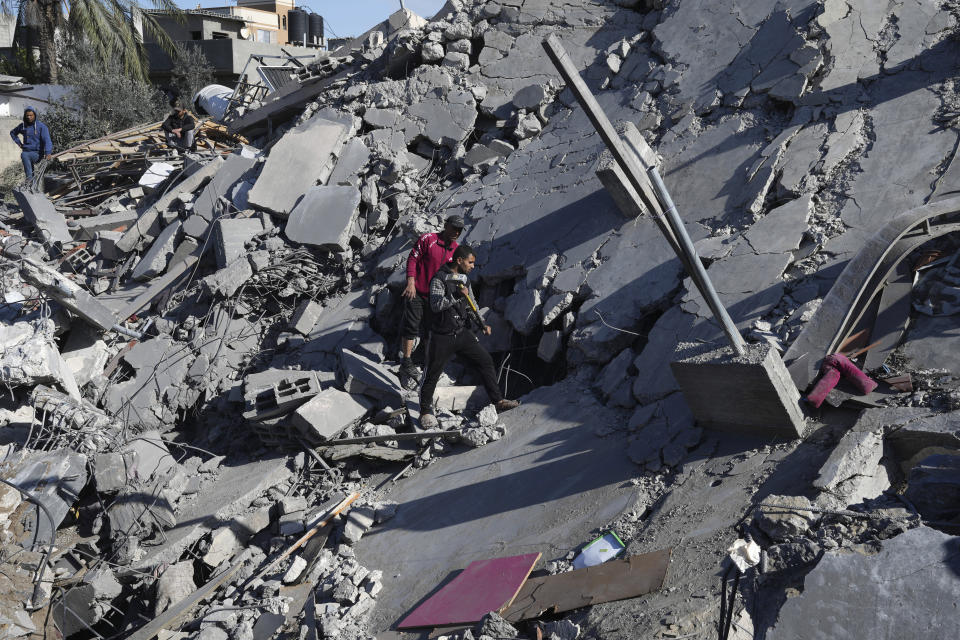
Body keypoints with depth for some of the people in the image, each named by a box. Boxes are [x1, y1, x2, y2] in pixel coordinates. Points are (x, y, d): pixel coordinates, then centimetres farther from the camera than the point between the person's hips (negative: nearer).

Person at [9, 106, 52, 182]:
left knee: (24, 155, -32)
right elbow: (12, 133, 31)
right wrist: (19, 143, 15)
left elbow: (47, 140, -19)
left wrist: (48, 152, -35)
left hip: (37, 153, -6)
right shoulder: (22, 126, 11)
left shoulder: (41, 126, -6)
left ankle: (29, 178, -32)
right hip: (26, 151, 6)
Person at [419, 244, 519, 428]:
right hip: (443, 337, -6)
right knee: (433, 374, 2)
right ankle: (425, 411, 19)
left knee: (486, 361, 2)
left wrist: (481, 325, 3)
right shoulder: (439, 279, -12)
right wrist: (457, 296, -28)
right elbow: (435, 305, -22)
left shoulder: (464, 280, 9)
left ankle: (498, 401, 10)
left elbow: (471, 307, 16)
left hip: (463, 332, 6)